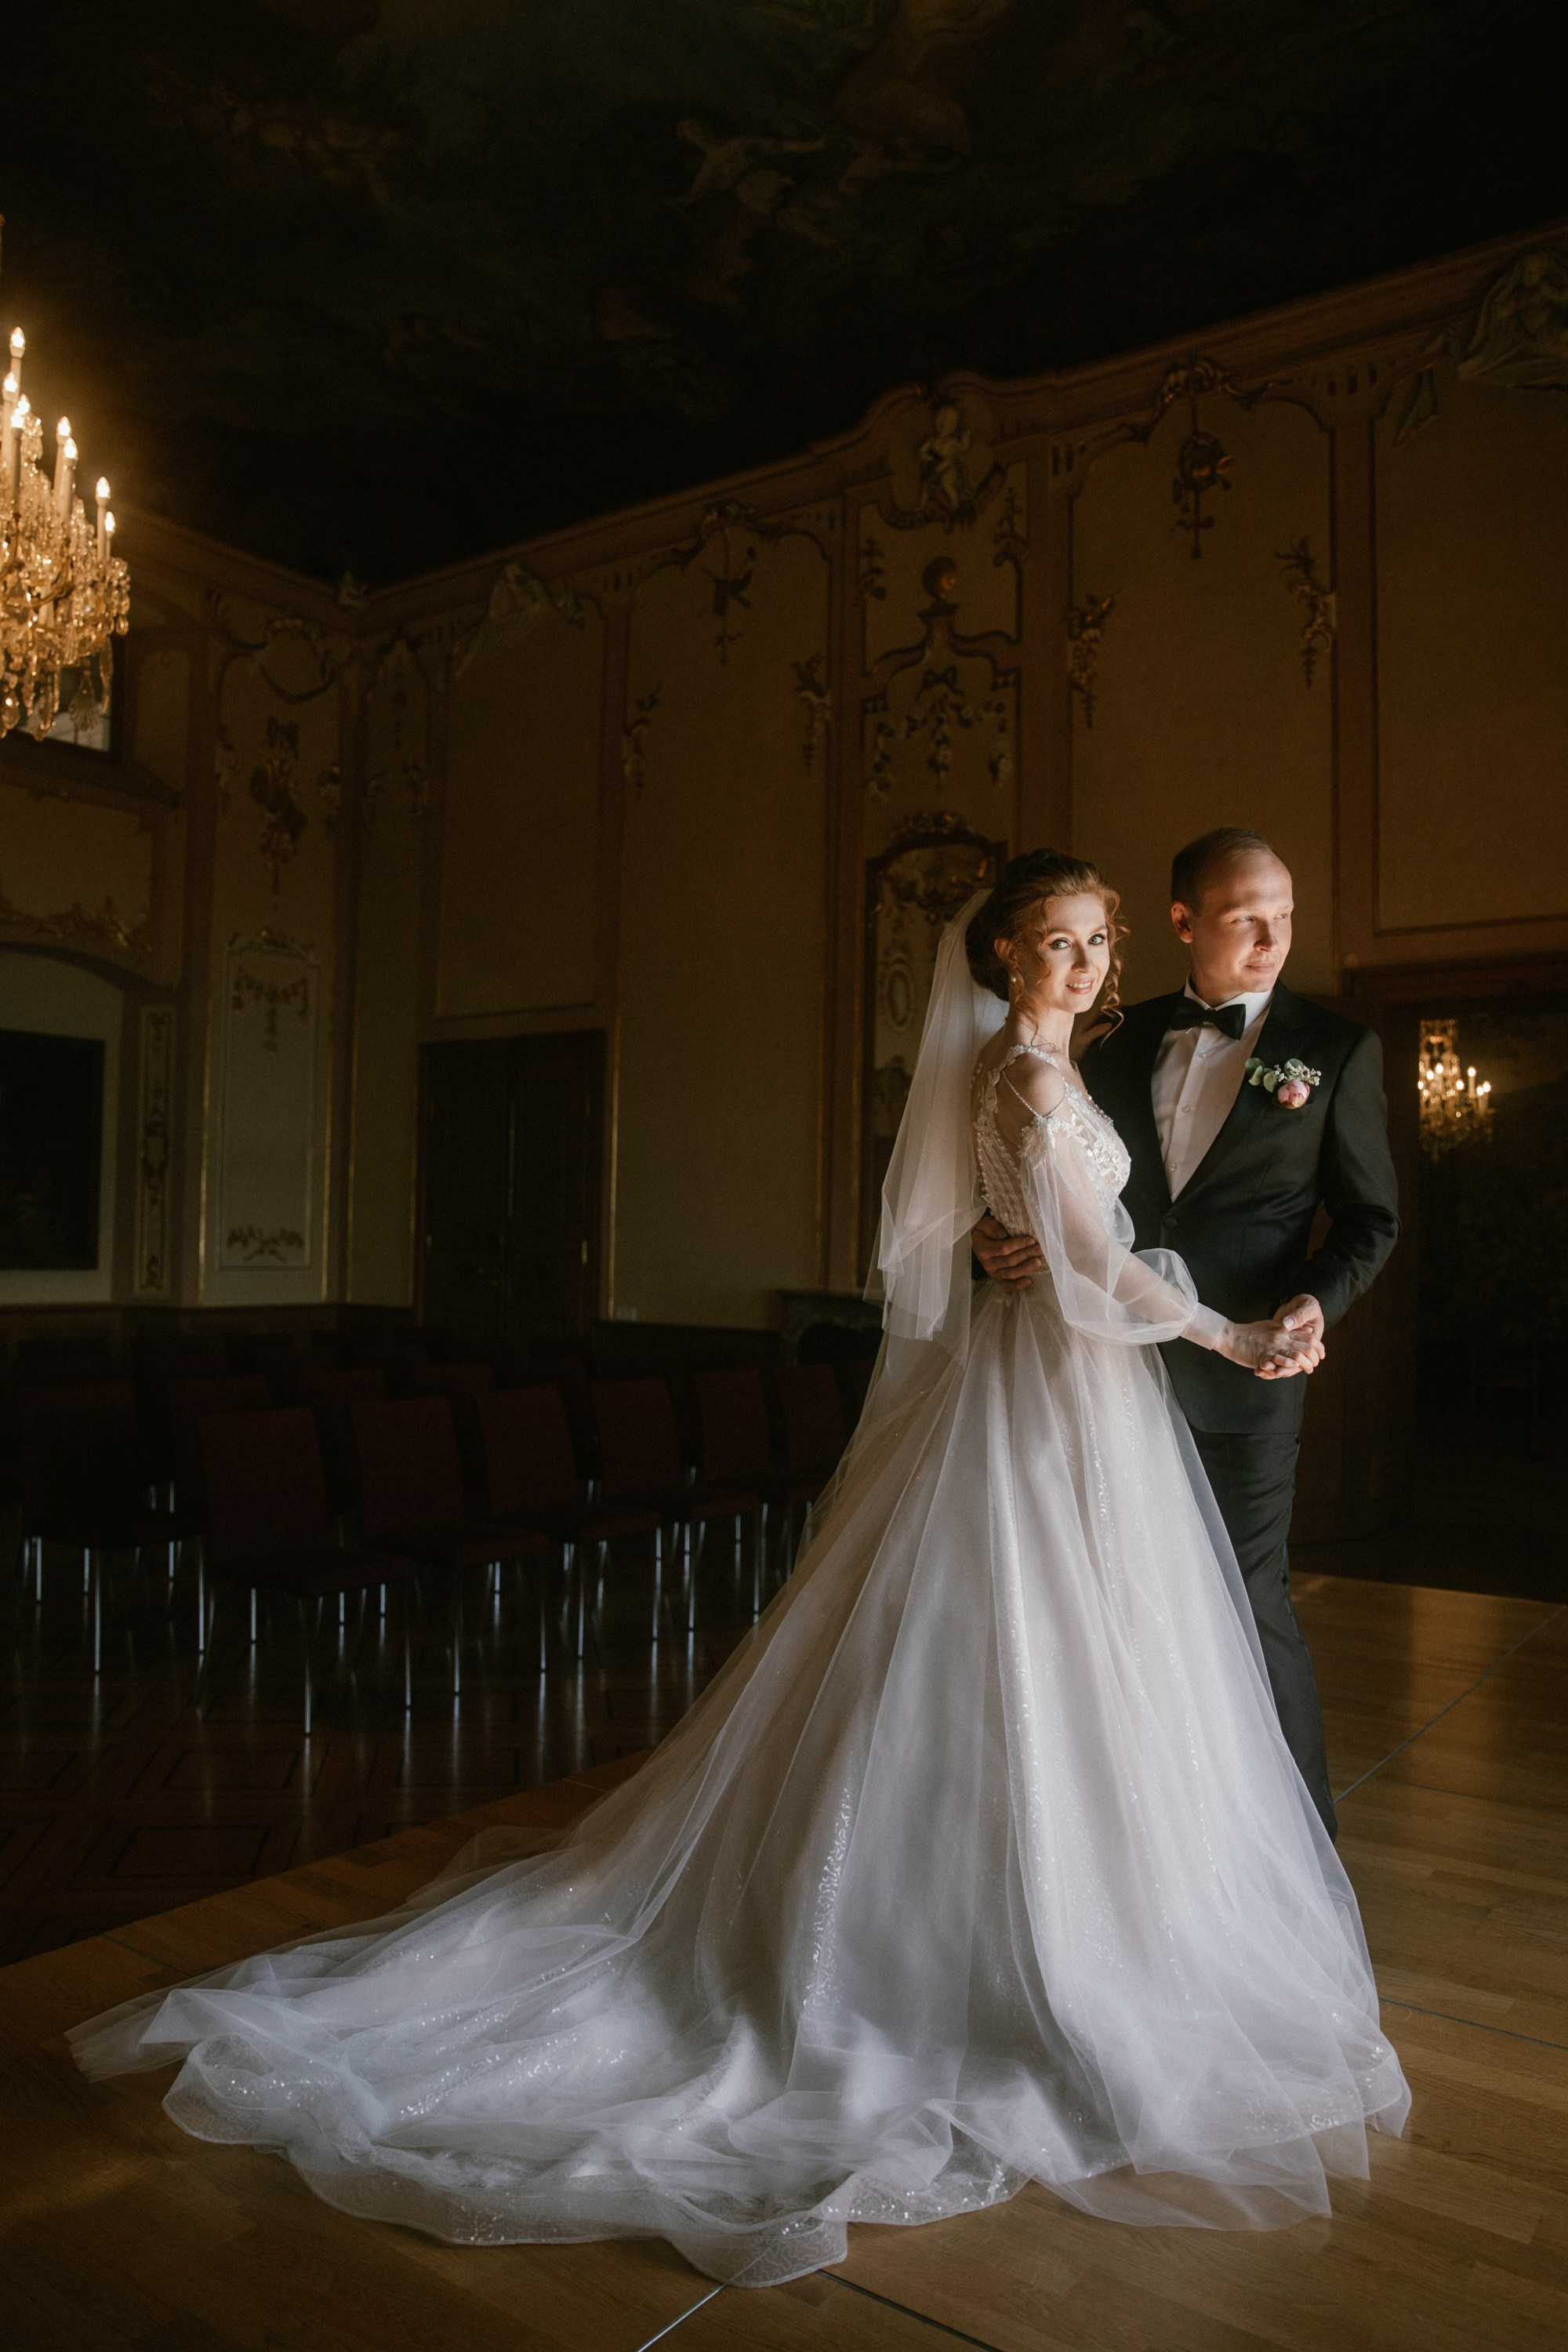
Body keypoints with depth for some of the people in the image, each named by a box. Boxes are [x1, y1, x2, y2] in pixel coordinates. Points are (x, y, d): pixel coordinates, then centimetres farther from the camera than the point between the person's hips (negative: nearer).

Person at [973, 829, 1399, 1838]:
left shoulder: (1337, 1047, -1)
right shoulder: (1123, 1043, 9)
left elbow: (1371, 1214, 1)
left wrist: (1319, 1302, -17)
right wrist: (1004, 1233, -7)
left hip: (1245, 1370, -4)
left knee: (1250, 1598, 2)